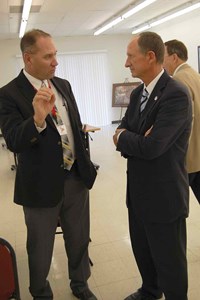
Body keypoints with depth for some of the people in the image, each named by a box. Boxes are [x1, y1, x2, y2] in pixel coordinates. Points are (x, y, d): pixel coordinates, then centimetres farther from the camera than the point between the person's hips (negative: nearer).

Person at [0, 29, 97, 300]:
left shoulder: (63, 85, 5)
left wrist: (85, 163, 12)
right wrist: (37, 119, -42)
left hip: (76, 177, 6)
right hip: (42, 184, -5)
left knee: (79, 240, 22)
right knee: (40, 250, 16)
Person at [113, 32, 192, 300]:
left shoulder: (176, 94, -21)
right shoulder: (137, 93, 7)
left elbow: (151, 147, -28)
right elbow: (121, 133, 6)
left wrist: (122, 136, -10)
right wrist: (135, 139, -17)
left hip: (164, 195, -8)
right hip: (138, 191, 8)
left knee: (169, 260, 11)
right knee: (142, 250, 25)